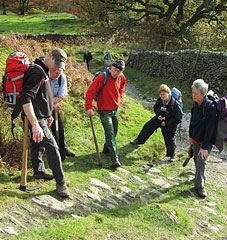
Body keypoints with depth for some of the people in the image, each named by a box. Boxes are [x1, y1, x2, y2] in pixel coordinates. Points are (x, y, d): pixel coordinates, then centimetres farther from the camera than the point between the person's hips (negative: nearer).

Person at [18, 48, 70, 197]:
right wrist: (35, 124, -38)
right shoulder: (37, 72, -21)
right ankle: (60, 182, -1)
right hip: (35, 119, -10)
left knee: (38, 145, 23)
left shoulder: (44, 72, 13)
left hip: (40, 118, 10)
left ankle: (39, 171, 41)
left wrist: (47, 115, 27)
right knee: (52, 147, -9)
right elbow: (25, 99, -31)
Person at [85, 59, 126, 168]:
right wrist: (89, 107, -28)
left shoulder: (121, 78, -3)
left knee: (114, 131, 17)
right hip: (104, 111, -7)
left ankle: (107, 149, 38)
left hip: (115, 109, 7)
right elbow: (90, 92, -23)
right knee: (110, 133, -10)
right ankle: (115, 157, -7)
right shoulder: (102, 77, -22)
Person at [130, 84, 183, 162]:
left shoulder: (174, 104, -31)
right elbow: (155, 108, 8)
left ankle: (171, 155, 32)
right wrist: (158, 115, -12)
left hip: (170, 124, -5)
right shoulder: (160, 100, -15)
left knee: (170, 139, 7)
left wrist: (166, 123, -21)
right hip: (160, 118, 6)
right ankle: (139, 140, 32)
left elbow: (178, 119, -23)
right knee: (147, 126, 8)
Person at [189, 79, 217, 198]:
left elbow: (209, 129, -27)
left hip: (206, 140, -7)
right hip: (196, 139, 7)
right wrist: (191, 136, 20)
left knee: (201, 160, -18)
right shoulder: (196, 104, -2)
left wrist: (205, 147, -27)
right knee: (196, 159, 17)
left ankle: (199, 186, -5)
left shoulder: (210, 108, -26)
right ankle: (201, 178, 40)